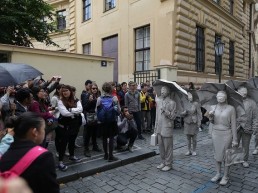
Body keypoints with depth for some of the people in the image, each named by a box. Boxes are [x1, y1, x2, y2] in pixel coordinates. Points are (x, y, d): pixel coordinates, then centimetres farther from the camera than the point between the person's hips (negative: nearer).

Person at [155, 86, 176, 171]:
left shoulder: (172, 102, -9)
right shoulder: (158, 100, 9)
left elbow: (173, 116, -11)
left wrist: (165, 110, -24)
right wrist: (156, 127, 15)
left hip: (167, 128, -6)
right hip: (159, 128, 6)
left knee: (168, 147, 4)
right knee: (161, 146, 14)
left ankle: (168, 164, 19)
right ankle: (163, 162, 29)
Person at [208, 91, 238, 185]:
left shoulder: (231, 108, -8)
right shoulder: (213, 107, 3)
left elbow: (233, 124, -6)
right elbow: (213, 122, 9)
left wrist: (235, 139, -6)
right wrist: (210, 116, -14)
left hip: (226, 134, -4)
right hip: (215, 133, 4)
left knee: (225, 155, 5)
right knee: (217, 154, 12)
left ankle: (226, 176, 21)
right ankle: (218, 174, 27)